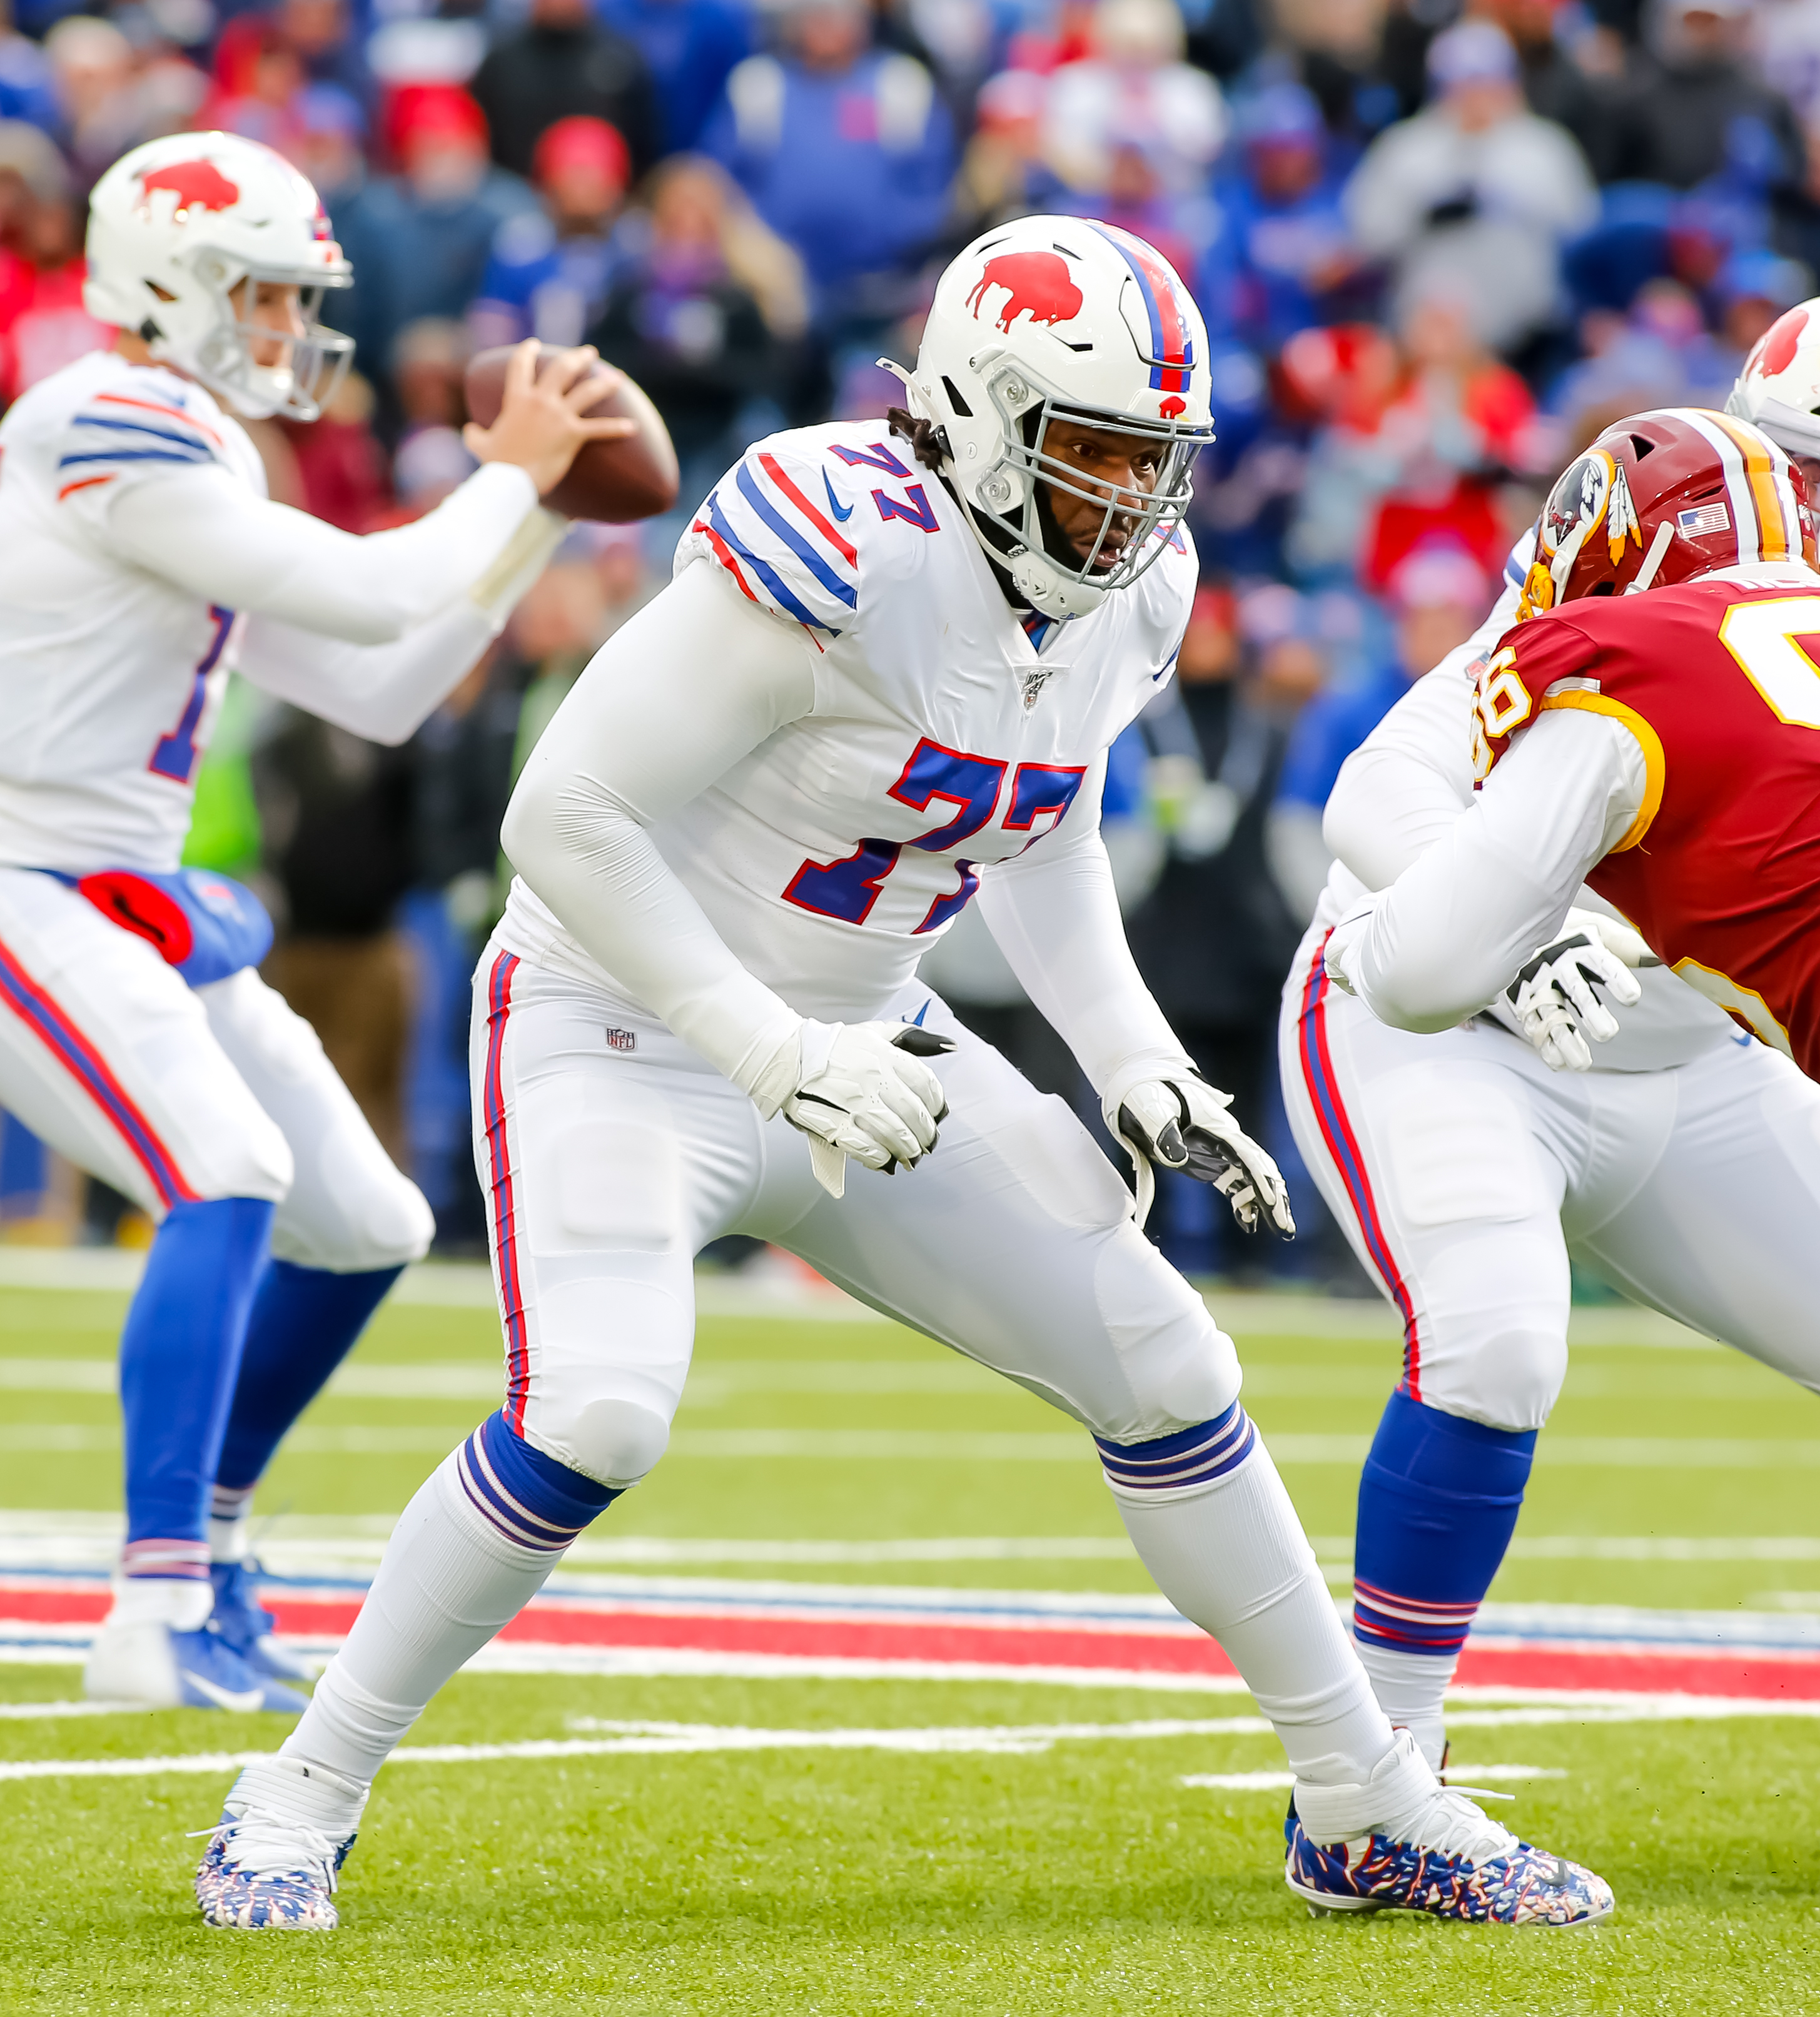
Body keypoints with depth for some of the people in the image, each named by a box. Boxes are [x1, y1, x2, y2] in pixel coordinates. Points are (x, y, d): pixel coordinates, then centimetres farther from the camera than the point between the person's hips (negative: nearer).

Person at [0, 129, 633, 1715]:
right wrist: (509, 480, -4)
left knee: (367, 1229, 12)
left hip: (133, 912, 10)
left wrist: (534, 514, 14)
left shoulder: (195, 471, 17)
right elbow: (369, 596, -19)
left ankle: (205, 1542, 29)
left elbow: (384, 693, 19)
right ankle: (158, 1619, -31)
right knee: (230, 1182, -27)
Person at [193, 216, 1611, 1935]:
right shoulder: (855, 555, -27)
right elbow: (565, 815, -25)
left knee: (1162, 1368, 3)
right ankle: (299, 1802, -10)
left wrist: (1135, 1064, 5)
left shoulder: (1123, 595, -1)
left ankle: (1365, 1814, 16)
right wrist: (776, 1057, -27)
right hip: (622, 1028, -8)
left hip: (850, 1039, 8)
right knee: (595, 1412, -28)